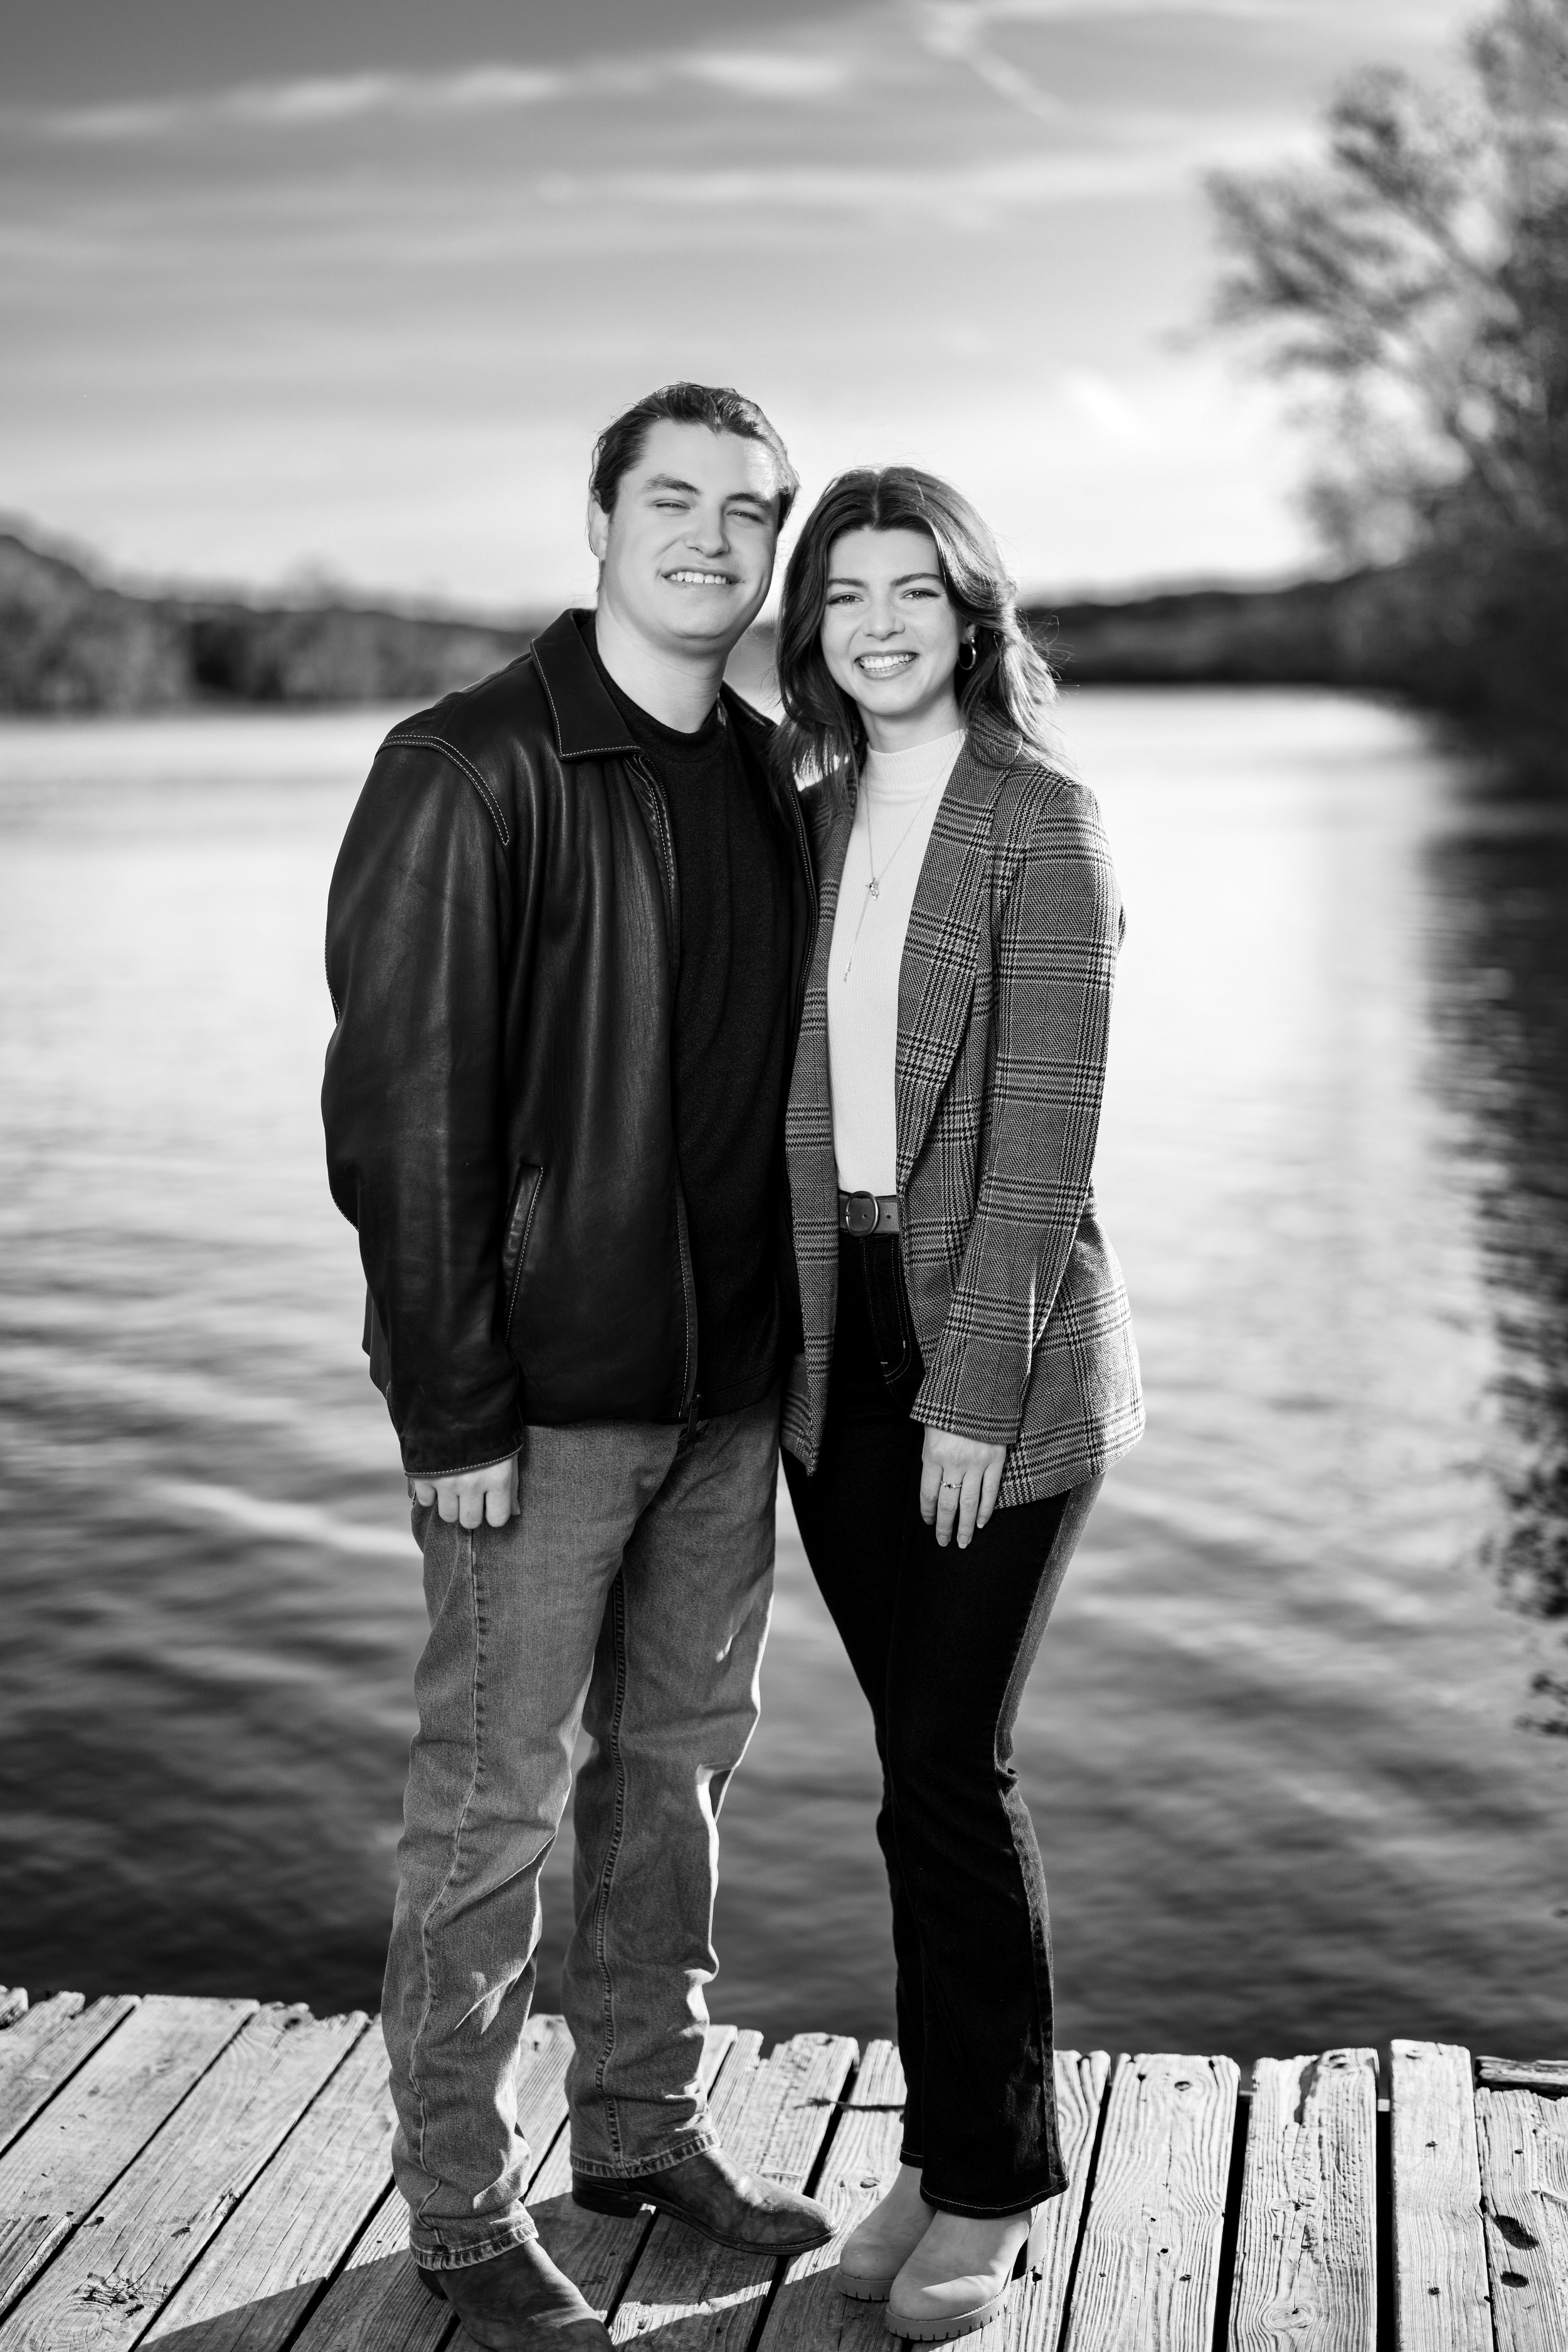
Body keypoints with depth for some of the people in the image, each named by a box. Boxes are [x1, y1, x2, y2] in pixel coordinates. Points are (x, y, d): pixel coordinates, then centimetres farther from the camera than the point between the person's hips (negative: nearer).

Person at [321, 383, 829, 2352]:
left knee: (679, 1758, 17)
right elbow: (399, 1100, -15)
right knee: (494, 1798, 3)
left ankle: (642, 2121, 34)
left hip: (729, 1379, 7)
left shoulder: (768, 781, 9)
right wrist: (449, 1406, -17)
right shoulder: (469, 772, -12)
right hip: (545, 1389, -7)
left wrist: (794, 1341, 10)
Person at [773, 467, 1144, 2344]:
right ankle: (951, 2151, 26)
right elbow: (793, 1101, 11)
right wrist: (795, 1336, 6)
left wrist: (977, 1391, -15)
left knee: (946, 1770, -2)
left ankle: (990, 2185, 16)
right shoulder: (813, 818, 10)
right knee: (925, 1765, 12)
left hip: (999, 1346, -5)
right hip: (839, 1345, 6)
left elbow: (1046, 1128, -13)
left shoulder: (1036, 816, -8)